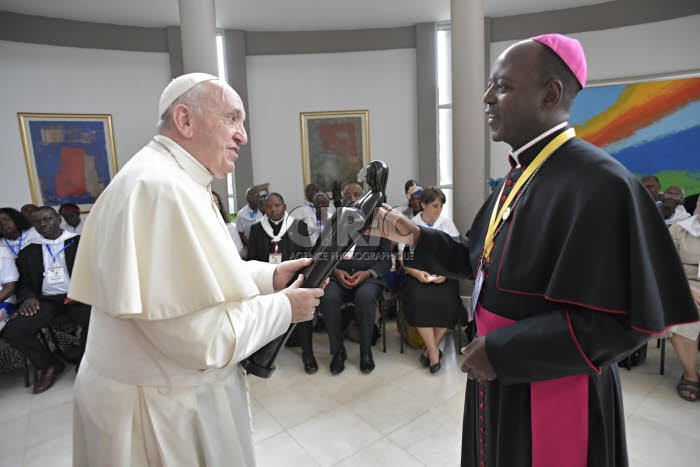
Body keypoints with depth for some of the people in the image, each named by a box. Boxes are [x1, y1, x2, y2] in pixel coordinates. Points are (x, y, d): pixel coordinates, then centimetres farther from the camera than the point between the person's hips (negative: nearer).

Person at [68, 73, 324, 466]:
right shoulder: (159, 188, -27)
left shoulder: (179, 182, 8)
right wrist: (284, 308, -16)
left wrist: (270, 276, 0)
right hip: (162, 410, -9)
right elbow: (196, 336, -29)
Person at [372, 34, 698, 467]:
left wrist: (502, 351, -21)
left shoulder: (598, 183, -23)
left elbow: (618, 321, -24)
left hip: (553, 392, -8)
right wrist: (417, 236, 1)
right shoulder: (519, 175, 5)